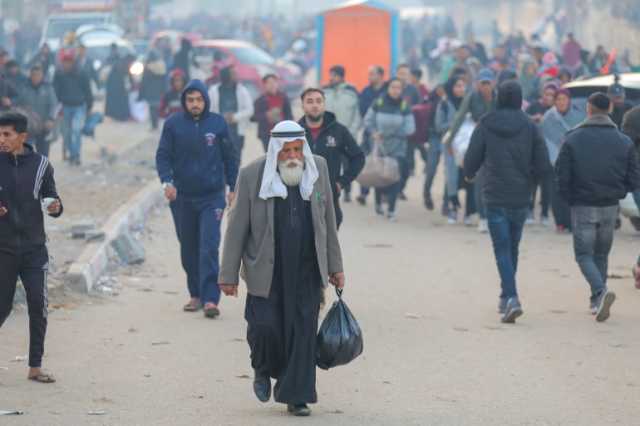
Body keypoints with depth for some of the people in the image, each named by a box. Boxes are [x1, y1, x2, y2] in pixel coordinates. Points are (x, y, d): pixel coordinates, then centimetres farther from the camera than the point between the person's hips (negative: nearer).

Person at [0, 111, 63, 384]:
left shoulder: (40, 165, -1)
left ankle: (35, 366, 5)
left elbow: (51, 198, 7)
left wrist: (55, 207, -15)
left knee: (39, 306, -3)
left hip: (35, 248, 1)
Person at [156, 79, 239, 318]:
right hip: (183, 197, 2)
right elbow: (163, 155, 0)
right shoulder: (173, 124, -1)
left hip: (212, 197, -2)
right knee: (189, 250, 10)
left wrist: (233, 188, 8)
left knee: (209, 248, -12)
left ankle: (210, 299, -14)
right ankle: (196, 295, 23)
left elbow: (230, 157, 8)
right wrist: (167, 181, -16)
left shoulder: (217, 124, -1)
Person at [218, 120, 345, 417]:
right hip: (266, 270, -2)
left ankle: (296, 397, 7)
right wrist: (229, 275, -4)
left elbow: (328, 220, 10)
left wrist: (335, 266, 11)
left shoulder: (318, 169, 3)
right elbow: (237, 228, -3)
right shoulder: (252, 175, -7)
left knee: (302, 331, -2)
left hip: (307, 270, 2)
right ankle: (263, 370, 21)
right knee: (265, 326, -10)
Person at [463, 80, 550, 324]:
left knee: (502, 249, -3)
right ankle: (506, 297, 26)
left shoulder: (485, 125, -6)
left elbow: (471, 160, -3)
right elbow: (543, 166, -4)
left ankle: (511, 297, -20)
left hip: (495, 196, -2)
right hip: (521, 197, 2)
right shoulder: (530, 127, -2)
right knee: (512, 248, 17)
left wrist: (469, 175, 19)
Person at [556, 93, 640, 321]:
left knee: (584, 255, 3)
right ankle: (597, 302, 21)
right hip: (610, 208, 3)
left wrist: (571, 199, 5)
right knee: (601, 254, 19)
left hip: (582, 207, -3)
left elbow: (561, 176, -11)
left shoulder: (573, 139, -8)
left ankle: (601, 292, -22)